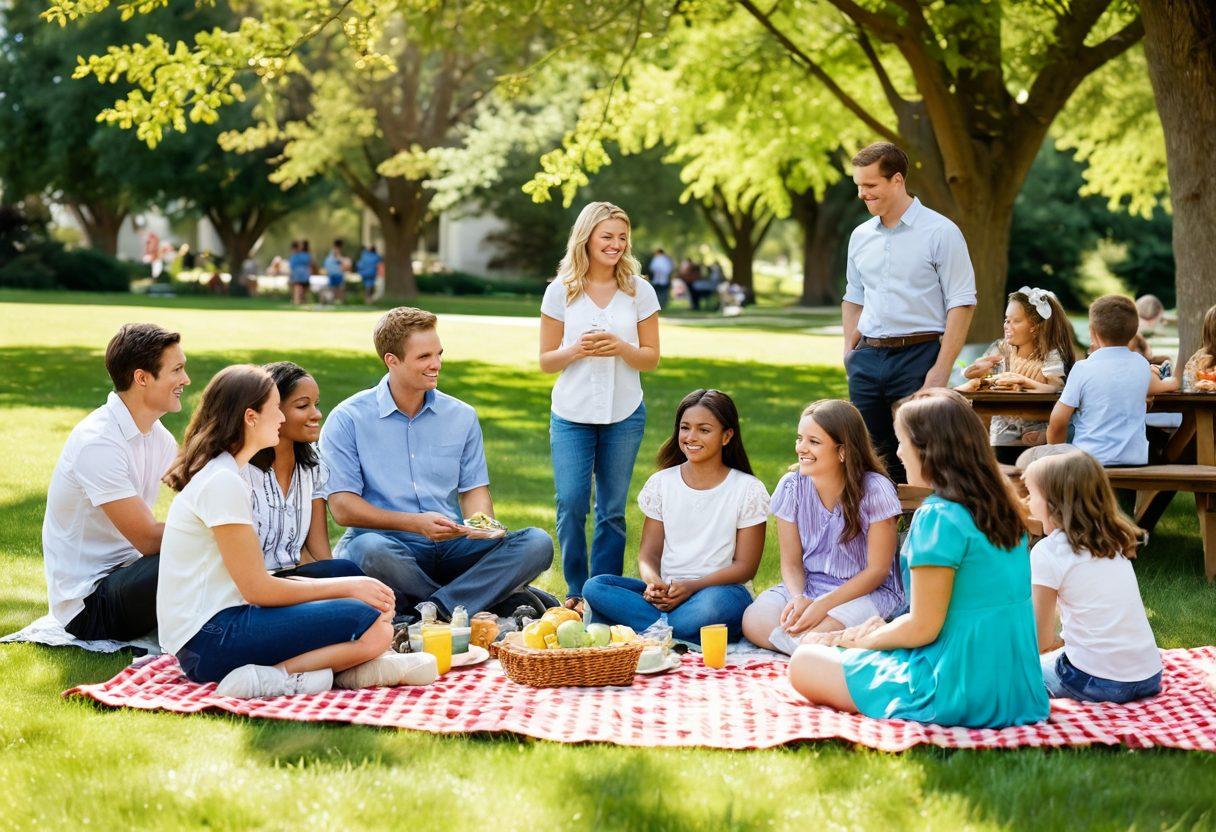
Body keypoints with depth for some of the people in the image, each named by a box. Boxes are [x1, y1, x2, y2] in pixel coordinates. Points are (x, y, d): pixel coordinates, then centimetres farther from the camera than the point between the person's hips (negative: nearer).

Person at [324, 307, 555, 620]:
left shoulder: (461, 416, 12)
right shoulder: (347, 420, -1)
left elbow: (474, 488, 14)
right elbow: (342, 507, -8)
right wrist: (416, 523, -19)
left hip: (452, 547, 4)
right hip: (388, 542, -3)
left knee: (537, 543, -19)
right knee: (369, 549, -40)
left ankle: (439, 608, -31)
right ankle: (505, 601, -25)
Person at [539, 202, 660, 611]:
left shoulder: (639, 291, 3)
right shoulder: (560, 291, 1)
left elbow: (651, 358, 5)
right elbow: (546, 360, 4)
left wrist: (620, 348, -16)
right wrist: (576, 350, -16)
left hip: (624, 415, 1)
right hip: (571, 414, -1)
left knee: (612, 509, 6)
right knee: (571, 502, -8)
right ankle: (575, 591, 9)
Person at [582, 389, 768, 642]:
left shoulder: (748, 489, 2)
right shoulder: (661, 483, 12)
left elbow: (745, 566, -2)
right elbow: (649, 553, 9)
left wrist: (692, 586, -17)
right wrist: (654, 583, -16)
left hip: (720, 589, -4)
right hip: (665, 590, 4)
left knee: (716, 603, -42)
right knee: (595, 586, -24)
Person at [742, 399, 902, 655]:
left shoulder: (874, 490, -15)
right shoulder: (791, 487, -3)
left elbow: (878, 570, -11)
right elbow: (791, 562, 2)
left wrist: (823, 605, -21)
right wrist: (799, 599, -20)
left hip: (868, 592, -5)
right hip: (808, 586, 5)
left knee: (815, 634, -34)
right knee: (753, 621, -24)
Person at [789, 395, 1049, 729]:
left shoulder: (938, 517, -18)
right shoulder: (1002, 512, 8)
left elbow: (923, 628, -17)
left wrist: (862, 640, 1)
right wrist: (886, 630, 12)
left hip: (958, 694, -9)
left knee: (804, 664, 5)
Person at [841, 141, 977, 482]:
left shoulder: (940, 232, -6)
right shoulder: (860, 236, 12)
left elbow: (962, 304, -9)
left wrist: (941, 370, -15)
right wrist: (849, 349, 11)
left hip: (918, 355, -6)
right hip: (867, 357, 6)